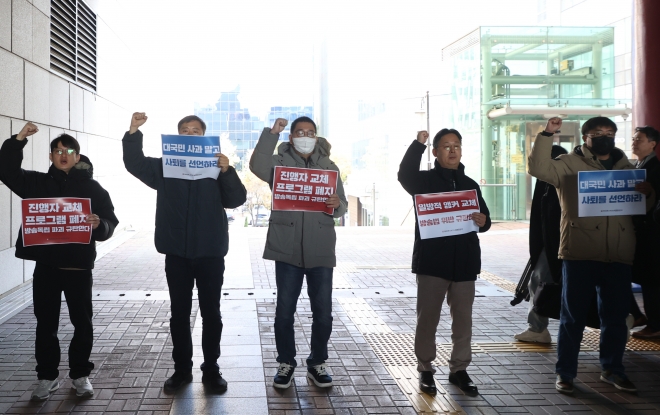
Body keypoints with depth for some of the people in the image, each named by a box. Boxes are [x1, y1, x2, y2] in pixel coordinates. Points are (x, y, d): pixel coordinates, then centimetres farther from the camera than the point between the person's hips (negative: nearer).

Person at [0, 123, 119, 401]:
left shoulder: (91, 187, 1)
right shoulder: (37, 182, 7)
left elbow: (110, 221, -4)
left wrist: (99, 225, -26)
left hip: (79, 265, -1)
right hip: (46, 264, 2)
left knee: (82, 323, 7)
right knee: (46, 324, 9)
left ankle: (80, 374, 22)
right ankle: (47, 376, 22)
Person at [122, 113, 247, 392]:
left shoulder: (217, 166, 3)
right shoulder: (165, 166, 7)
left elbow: (236, 200, -5)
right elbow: (134, 164, -3)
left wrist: (227, 172, -21)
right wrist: (134, 131, -16)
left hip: (210, 253, -1)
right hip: (177, 253, 1)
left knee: (211, 313, 6)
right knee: (179, 313, 9)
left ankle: (211, 369, 16)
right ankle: (182, 369, 20)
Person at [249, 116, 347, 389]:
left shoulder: (329, 166, 11)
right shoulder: (279, 162, 4)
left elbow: (341, 207, 8)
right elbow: (257, 167, -19)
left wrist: (337, 205, -15)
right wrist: (271, 133, -21)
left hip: (321, 251, 2)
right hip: (287, 248, -2)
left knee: (323, 312, 4)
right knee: (284, 310, 3)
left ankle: (317, 363, 20)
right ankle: (286, 363, 18)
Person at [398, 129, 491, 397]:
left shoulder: (470, 185, 14)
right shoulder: (425, 180, 1)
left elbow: (484, 218, 15)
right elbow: (405, 175, -22)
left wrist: (483, 221, -9)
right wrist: (418, 144, -30)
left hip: (464, 261, 4)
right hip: (432, 261, -4)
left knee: (463, 318, 8)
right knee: (427, 317, 2)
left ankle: (459, 369, 19)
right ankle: (425, 369, 13)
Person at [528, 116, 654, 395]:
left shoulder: (625, 167, 17)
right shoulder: (569, 164, 1)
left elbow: (642, 206, 17)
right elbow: (538, 168, -15)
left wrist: (647, 193, -5)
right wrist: (547, 135, -21)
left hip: (619, 255, 4)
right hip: (579, 254, -4)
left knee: (616, 315, 12)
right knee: (573, 315, 3)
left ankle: (612, 369, 28)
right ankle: (565, 372, 13)